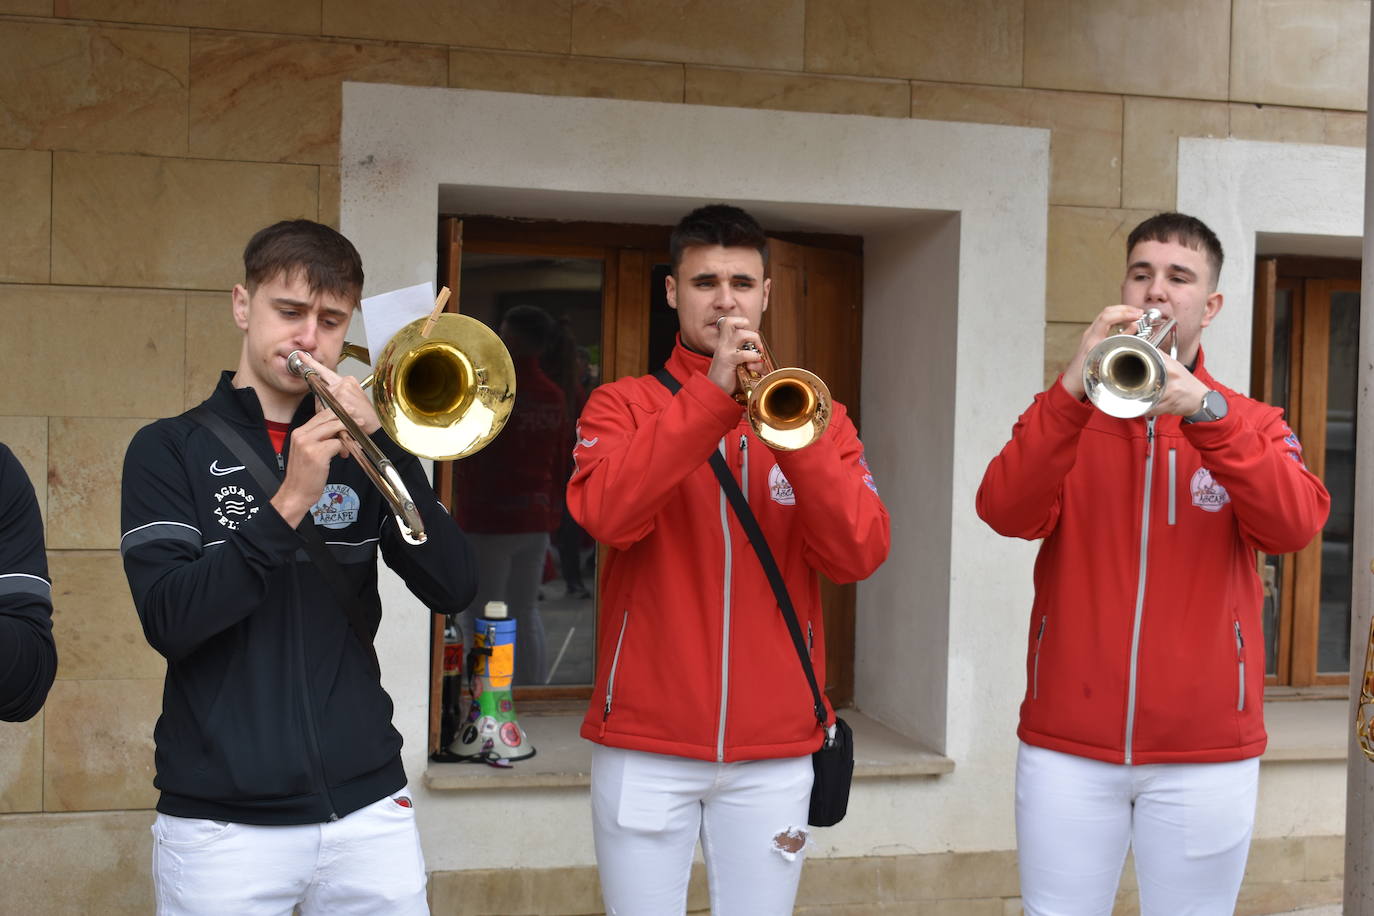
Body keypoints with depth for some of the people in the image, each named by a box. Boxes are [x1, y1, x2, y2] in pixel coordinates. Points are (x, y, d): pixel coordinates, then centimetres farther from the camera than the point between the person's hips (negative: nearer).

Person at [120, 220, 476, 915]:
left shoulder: (360, 450, 8)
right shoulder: (168, 450, 1)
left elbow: (451, 590, -4)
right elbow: (169, 622, -12)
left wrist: (381, 442, -13)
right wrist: (289, 505, -21)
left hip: (367, 807, 2)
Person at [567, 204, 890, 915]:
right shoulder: (622, 404, 2)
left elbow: (859, 554, -7)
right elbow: (605, 516, -19)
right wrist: (713, 392, -20)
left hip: (774, 752, 2)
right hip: (646, 749, -1)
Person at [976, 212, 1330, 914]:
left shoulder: (1251, 424, 7)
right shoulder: (1066, 416, 7)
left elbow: (1296, 525, -14)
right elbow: (1005, 513, -12)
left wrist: (1204, 409, -25)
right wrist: (1074, 390, -24)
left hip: (1206, 755, 0)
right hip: (1068, 747, 0)